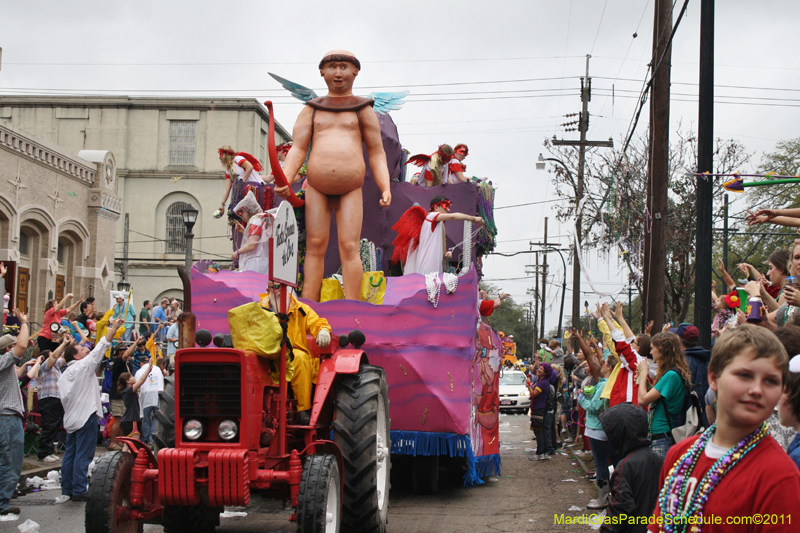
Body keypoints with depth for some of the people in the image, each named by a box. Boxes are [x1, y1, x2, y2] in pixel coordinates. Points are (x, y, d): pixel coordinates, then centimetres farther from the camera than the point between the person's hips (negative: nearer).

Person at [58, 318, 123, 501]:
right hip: (86, 416, -9)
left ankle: (67, 489, 14)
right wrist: (113, 329, -4)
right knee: (83, 455, -8)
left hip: (71, 417, 9)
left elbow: (64, 397, 15)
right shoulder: (83, 366, -8)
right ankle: (79, 490, -9)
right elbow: (99, 349, -8)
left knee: (70, 453, 11)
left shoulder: (65, 374, 14)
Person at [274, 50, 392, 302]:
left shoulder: (363, 110, 12)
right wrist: (284, 181, -11)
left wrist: (386, 189, -6)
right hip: (317, 188, 1)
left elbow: (377, 153, 9)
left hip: (351, 190, -1)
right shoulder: (311, 110, 15)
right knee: (315, 245, -3)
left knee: (349, 247, -9)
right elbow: (298, 150, 7)